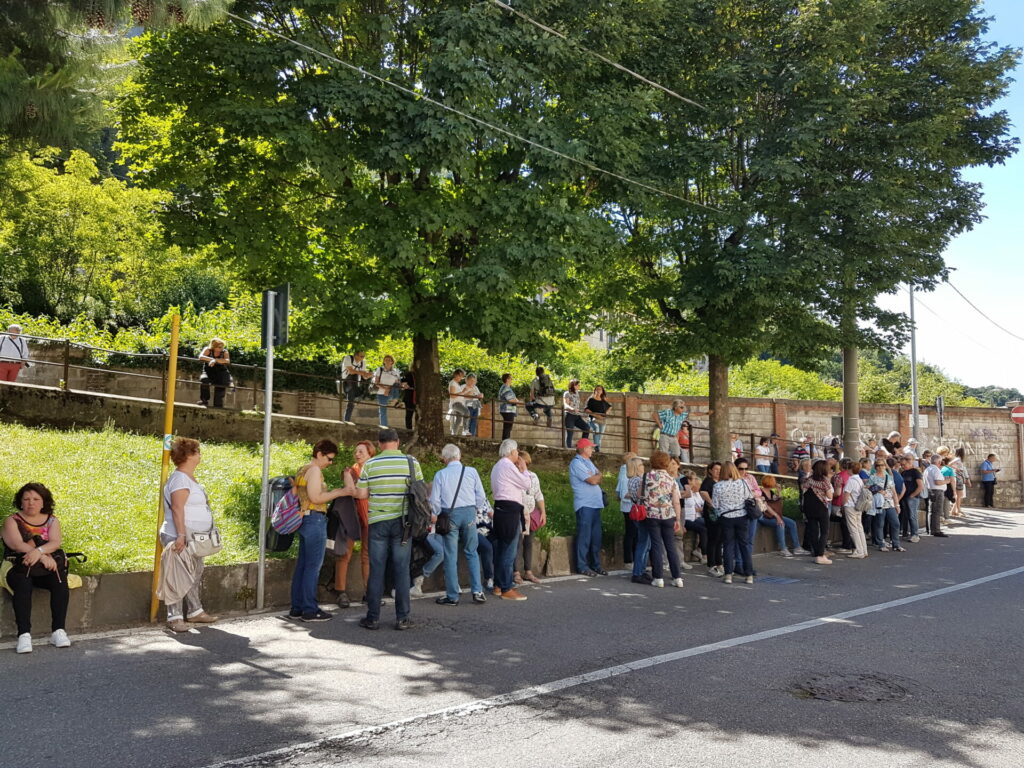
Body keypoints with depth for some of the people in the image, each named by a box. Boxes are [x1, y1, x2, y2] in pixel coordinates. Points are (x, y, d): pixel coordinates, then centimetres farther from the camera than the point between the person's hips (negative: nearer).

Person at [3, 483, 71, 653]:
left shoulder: (52, 520, 15)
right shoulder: (12, 521, 8)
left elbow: (56, 542, -2)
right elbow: (17, 544, -9)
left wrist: (38, 551, -25)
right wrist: (43, 556, -23)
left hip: (49, 565, 2)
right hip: (20, 568, -2)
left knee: (60, 582, -30)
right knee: (23, 585, -35)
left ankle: (58, 630, -31)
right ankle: (24, 634, -40)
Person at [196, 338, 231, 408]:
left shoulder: (224, 352, 1)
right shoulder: (208, 350, -1)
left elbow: (227, 361, -17)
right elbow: (201, 357, -18)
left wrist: (215, 360, -29)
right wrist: (212, 359, -32)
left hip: (221, 372, 1)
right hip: (209, 372, -1)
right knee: (204, 379, -32)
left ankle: (218, 404, -14)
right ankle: (204, 400, -14)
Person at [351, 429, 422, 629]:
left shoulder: (371, 464, -2)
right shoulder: (412, 462, -3)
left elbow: (361, 494, 2)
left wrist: (348, 479, 18)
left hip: (378, 521, 0)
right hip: (402, 521, 0)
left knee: (376, 570, 6)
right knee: (401, 570, 5)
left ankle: (373, 618, 11)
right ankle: (402, 618, 8)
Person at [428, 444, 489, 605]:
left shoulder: (440, 474, -3)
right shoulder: (471, 471, 1)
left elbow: (435, 500, -2)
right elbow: (481, 496, 3)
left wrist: (436, 515, 15)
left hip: (450, 515, -1)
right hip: (469, 512, 1)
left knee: (451, 556, 4)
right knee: (471, 553, 12)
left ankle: (452, 596, 9)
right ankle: (477, 591, 7)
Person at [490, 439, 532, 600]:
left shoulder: (497, 466, 19)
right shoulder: (508, 466, -13)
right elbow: (527, 484, -9)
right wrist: (523, 469, 3)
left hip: (501, 508, 11)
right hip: (510, 510, -11)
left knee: (501, 549, 14)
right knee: (509, 551, -7)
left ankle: (498, 586, 20)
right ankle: (507, 589, -5)